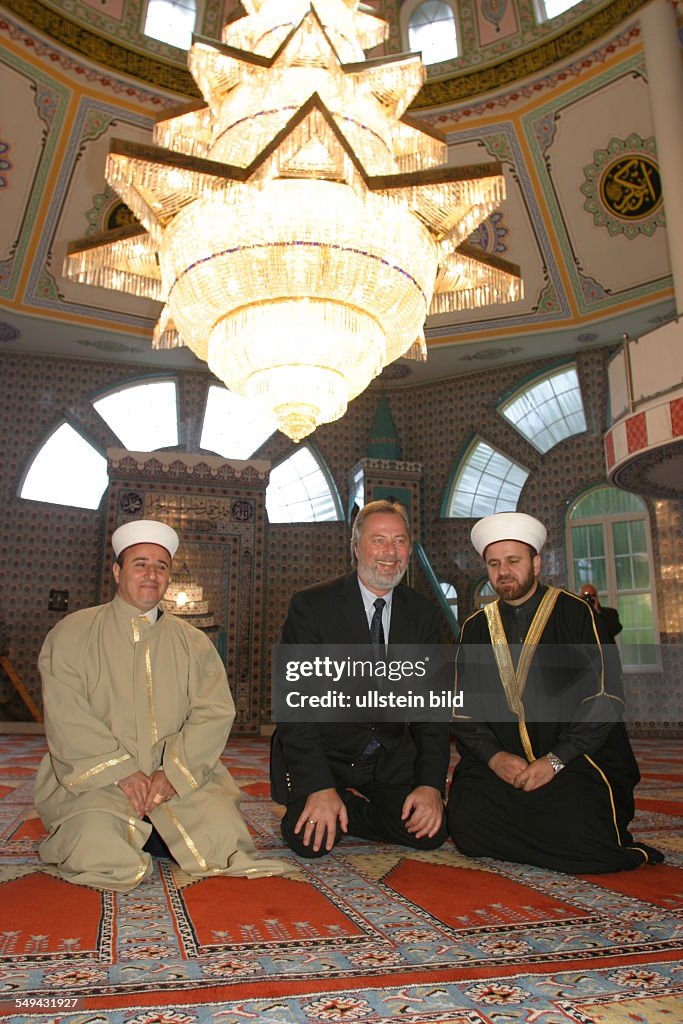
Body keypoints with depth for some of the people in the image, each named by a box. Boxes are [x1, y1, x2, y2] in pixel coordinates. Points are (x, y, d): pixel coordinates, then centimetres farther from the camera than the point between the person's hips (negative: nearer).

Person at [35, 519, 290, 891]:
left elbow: (215, 711, 0)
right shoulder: (73, 634, 4)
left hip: (180, 776, 3)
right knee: (97, 850, -30)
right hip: (93, 778, -2)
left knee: (223, 830, -21)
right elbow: (66, 718, -7)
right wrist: (121, 772, -15)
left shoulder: (192, 643, 11)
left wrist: (173, 772, -14)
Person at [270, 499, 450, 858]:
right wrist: (320, 787, -24)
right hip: (320, 757, -3)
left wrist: (431, 784, -12)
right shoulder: (311, 606, -12)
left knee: (430, 832, -14)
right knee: (312, 841, -23)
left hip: (392, 763, 4)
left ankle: (350, 810, 13)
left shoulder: (422, 613, 1)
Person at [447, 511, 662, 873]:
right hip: (500, 764, 3)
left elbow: (604, 699, -5)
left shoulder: (574, 613, 1)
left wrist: (555, 761, -14)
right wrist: (495, 756, -10)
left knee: (579, 834, -27)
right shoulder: (475, 628, 10)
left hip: (574, 759, -2)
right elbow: (464, 711, 8)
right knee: (467, 827, -20)